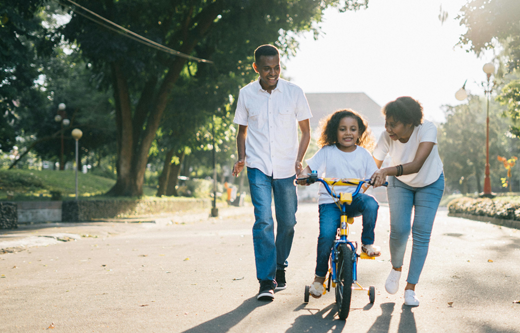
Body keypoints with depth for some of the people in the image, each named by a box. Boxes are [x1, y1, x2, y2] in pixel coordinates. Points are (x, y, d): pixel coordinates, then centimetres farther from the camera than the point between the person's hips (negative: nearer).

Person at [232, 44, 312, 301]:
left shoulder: (294, 93, -1)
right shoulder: (246, 94, 1)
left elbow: (305, 131, 6)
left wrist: (299, 160, -7)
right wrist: (241, 158, -2)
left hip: (286, 167, 1)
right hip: (258, 166, -1)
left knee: (287, 221, 6)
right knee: (263, 220, -13)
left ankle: (280, 267, 31)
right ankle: (266, 281, -10)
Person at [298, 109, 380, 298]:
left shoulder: (363, 154, 9)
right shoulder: (327, 152, 3)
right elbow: (309, 168, -1)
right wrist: (303, 176, -24)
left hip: (354, 199, 2)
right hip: (330, 201, -1)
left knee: (371, 204, -33)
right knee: (326, 234, -24)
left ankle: (368, 243, -9)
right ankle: (319, 277, -2)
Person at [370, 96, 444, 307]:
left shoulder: (427, 129, -35)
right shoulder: (387, 137, -27)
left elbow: (417, 165, -47)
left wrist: (387, 171, -61)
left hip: (430, 184, -1)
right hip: (400, 184, 1)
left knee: (421, 233, -9)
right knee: (399, 229, -15)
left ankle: (410, 288, 3)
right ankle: (396, 268, 16)